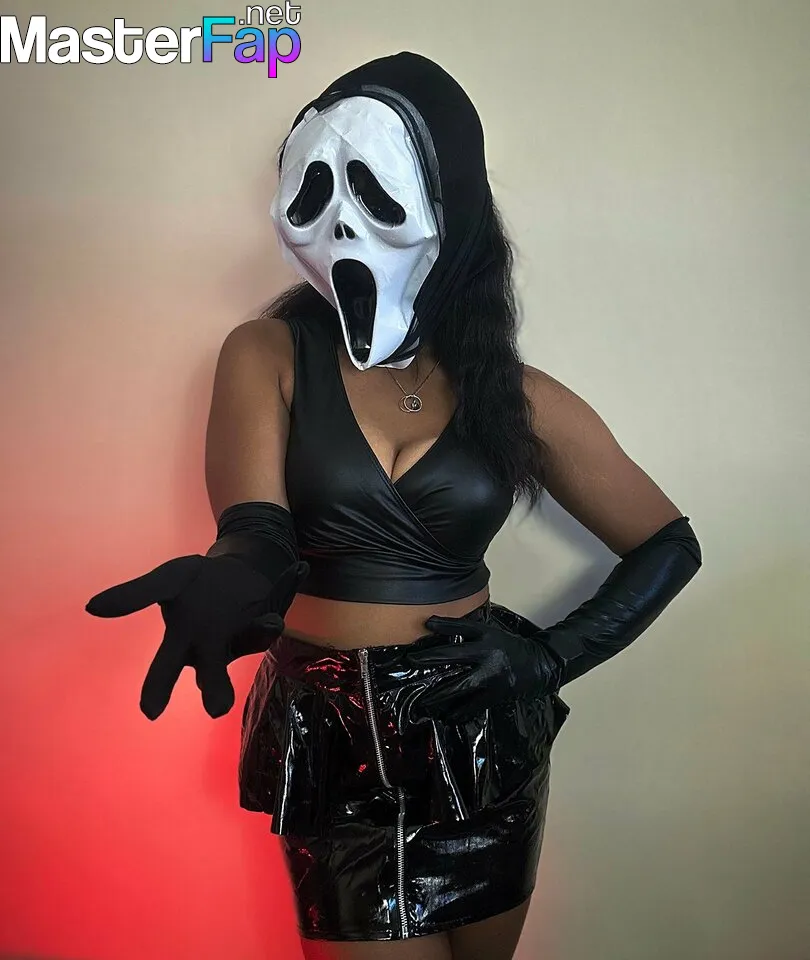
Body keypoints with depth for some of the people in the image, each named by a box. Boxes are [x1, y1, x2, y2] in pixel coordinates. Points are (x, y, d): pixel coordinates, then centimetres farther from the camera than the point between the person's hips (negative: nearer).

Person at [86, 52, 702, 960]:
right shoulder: (268, 355, -6)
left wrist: (553, 655, -7)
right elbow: (257, 528, -21)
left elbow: (670, 546, 4)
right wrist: (232, 583, -44)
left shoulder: (517, 396, -3)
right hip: (332, 749, -1)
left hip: (484, 742, 2)